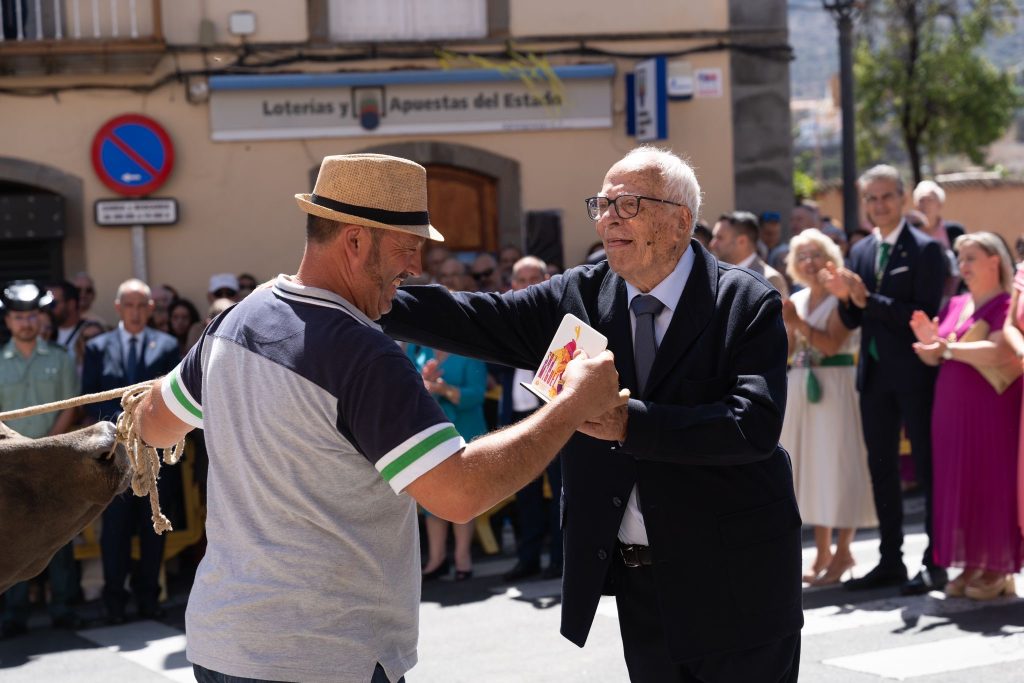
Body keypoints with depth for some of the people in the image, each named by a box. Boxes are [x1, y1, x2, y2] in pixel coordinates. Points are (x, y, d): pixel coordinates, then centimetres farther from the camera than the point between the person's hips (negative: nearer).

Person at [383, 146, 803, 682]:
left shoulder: (746, 305, -11)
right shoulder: (581, 296, 2)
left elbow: (755, 425, -23)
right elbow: (473, 320, -6)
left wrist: (629, 422, -33)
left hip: (732, 580, -4)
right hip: (638, 579, 4)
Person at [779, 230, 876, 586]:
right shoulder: (796, 300, 12)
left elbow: (832, 344, -17)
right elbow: (785, 352, 11)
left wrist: (797, 322, -24)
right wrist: (780, 325, -6)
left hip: (834, 386, -6)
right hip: (801, 387, 7)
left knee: (837, 464, -5)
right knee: (810, 464, 8)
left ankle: (842, 551, 4)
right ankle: (822, 552, 16)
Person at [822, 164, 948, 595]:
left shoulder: (925, 249, -9)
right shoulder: (860, 252, 10)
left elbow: (924, 314, -19)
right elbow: (852, 322, 10)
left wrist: (866, 299, -23)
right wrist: (845, 298, -11)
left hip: (915, 373, -7)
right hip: (874, 375, 7)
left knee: (928, 467, 1)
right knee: (881, 469, 12)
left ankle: (935, 564, 7)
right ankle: (890, 561, 21)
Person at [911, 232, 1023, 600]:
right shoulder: (954, 306, 14)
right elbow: (936, 358, 15)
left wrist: (948, 348, -20)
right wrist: (929, 340, -6)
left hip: (990, 410, -7)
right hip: (952, 408, 7)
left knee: (992, 484, -3)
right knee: (958, 484, 6)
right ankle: (972, 565, 13)